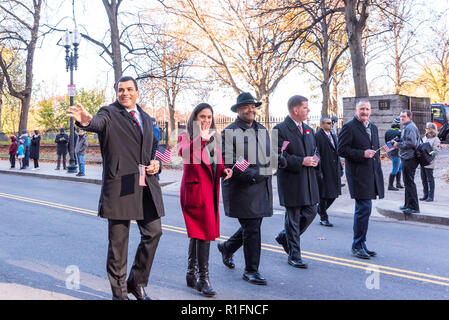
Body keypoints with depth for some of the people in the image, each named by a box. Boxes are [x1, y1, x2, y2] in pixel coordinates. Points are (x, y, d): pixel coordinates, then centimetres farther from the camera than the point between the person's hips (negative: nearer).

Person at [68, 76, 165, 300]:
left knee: (153, 233, 7)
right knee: (118, 242, 4)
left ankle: (137, 282, 27)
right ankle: (119, 292, 20)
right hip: (119, 187, -5)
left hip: (147, 186, 6)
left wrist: (156, 162, 4)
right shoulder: (110, 113, -1)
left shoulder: (145, 118, 17)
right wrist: (86, 121, -48)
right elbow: (99, 122, -24)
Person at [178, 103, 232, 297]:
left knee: (197, 232, 13)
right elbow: (183, 152, -26)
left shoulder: (213, 139, 18)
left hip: (211, 190, 7)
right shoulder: (186, 137, -3)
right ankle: (203, 278, -1)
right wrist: (200, 138, -38)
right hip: (195, 189, -7)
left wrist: (224, 171, 1)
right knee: (204, 231, -10)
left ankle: (192, 274, 24)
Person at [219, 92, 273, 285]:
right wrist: (249, 174, -23)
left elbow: (268, 156, 24)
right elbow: (227, 161, -12)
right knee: (251, 228, -6)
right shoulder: (229, 132, -4)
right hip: (241, 187, -7)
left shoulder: (262, 130, 17)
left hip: (262, 186, 7)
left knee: (252, 225, 13)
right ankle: (251, 271, 8)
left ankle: (227, 248, 38)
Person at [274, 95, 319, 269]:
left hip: (309, 180, 7)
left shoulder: (308, 130, 14)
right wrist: (302, 161, -20)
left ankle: (285, 236, 33)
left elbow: (314, 149, 23)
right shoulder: (280, 129, -10)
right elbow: (279, 156, -16)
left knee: (311, 212, 10)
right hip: (291, 181, -7)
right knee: (293, 218, 2)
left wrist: (314, 159, -1)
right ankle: (294, 255, 15)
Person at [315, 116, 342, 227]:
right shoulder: (317, 136, -11)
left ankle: (321, 209, 31)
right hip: (324, 170, -7)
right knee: (324, 194, 1)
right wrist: (319, 171, -19)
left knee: (334, 194, 9)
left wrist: (340, 168, 15)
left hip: (334, 170, 8)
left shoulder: (333, 136, 16)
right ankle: (323, 218, 14)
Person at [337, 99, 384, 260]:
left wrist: (378, 172, 20)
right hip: (358, 174, -8)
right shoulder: (349, 127, -6)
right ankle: (357, 246, 3)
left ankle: (361, 245, 21)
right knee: (364, 208, -9)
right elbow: (341, 150, -12)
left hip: (372, 174, 8)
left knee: (362, 209, 13)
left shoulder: (373, 127, 18)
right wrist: (362, 154, -19)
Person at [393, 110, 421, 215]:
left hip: (409, 159, -11)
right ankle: (408, 205, 25)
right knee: (407, 182, 16)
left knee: (410, 182, -7)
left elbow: (411, 143, -24)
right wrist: (397, 142, 10)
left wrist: (398, 144, -14)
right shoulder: (406, 127, 18)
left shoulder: (410, 127, -14)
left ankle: (414, 207, -2)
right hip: (406, 158, 11)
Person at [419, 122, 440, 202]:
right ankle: (425, 195, 21)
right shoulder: (425, 137, 15)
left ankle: (431, 196, 7)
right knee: (423, 179, 11)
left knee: (430, 179, 0)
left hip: (429, 163, -7)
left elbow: (436, 151, -13)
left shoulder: (435, 139, -7)